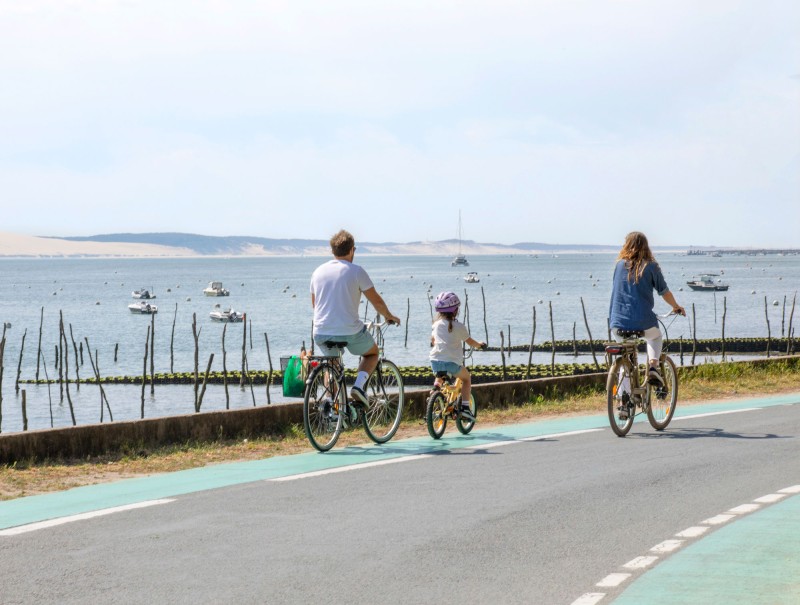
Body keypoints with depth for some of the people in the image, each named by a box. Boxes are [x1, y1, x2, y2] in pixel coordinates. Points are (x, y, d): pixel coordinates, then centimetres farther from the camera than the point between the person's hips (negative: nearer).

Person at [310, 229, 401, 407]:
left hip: (321, 333, 4)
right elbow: (376, 301, 0)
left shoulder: (318, 271, 8)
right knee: (372, 354, 24)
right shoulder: (355, 271, -6)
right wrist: (389, 316, 19)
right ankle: (358, 386, 0)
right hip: (350, 331, -4)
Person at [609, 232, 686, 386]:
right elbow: (664, 292, 6)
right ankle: (653, 366, 7)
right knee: (655, 337, 32)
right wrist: (677, 307, 26)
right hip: (644, 323, -1)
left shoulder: (620, 265, 6)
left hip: (618, 323, 2)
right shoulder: (651, 266, -1)